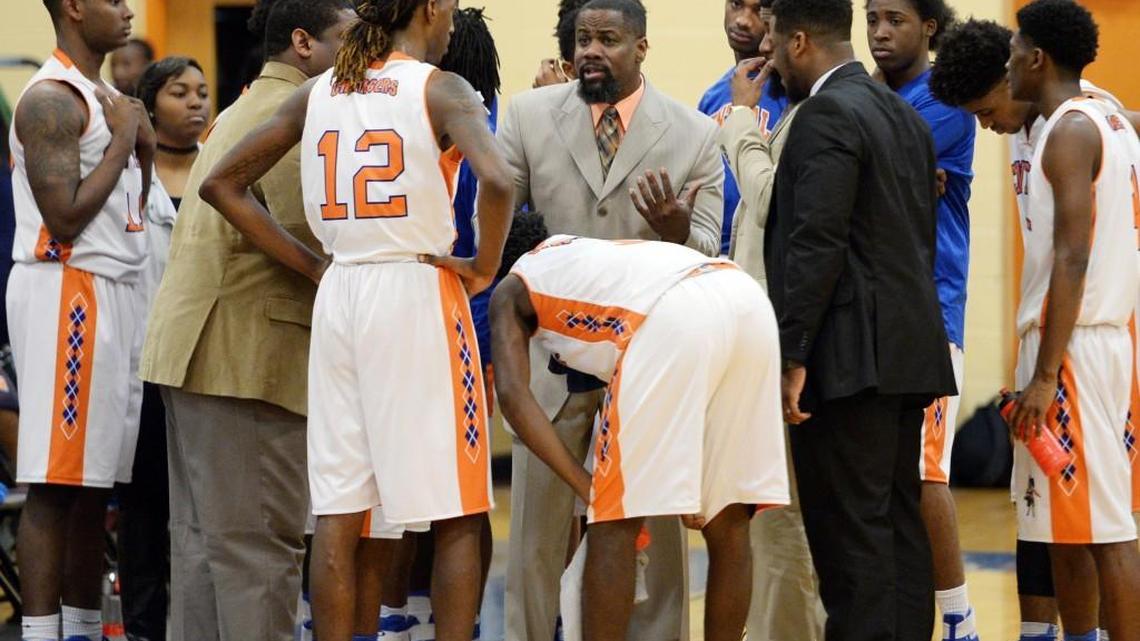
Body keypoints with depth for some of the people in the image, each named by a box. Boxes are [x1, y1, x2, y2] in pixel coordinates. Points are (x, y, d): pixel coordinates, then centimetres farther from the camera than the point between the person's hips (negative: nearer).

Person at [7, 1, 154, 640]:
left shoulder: (108, 99, 18)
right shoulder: (51, 100, -11)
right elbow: (65, 217, -18)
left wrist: (143, 148, 7)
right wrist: (122, 140, -10)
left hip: (114, 292, 9)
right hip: (65, 292, -9)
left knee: (96, 484, 10)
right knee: (56, 484, -10)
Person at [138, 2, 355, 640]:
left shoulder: (244, 109, 23)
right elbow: (303, 231, -19)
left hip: (191, 345, 10)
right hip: (249, 351, -10)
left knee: (201, 534, 11)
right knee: (260, 539, -9)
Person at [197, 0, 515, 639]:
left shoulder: (318, 93, 9)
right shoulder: (440, 89, -7)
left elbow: (223, 184, 11)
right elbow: (496, 180, -24)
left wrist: (312, 265, 10)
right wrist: (484, 268, -8)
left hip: (339, 297, 5)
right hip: (419, 295, -5)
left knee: (339, 512, 7)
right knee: (457, 514, 3)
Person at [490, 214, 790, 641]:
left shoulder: (510, 291, 25)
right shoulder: (587, 251, 42)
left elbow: (512, 393, 7)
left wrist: (586, 486, 3)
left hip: (674, 318, -6)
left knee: (615, 523, 3)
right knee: (728, 521, 14)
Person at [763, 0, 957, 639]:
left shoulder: (827, 114, -12)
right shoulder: (905, 114, 16)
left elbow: (817, 244, -19)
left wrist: (793, 356, -18)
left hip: (851, 355, -9)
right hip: (908, 351, 9)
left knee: (851, 525, -8)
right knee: (899, 519, 11)